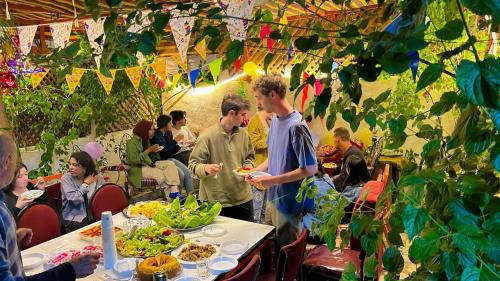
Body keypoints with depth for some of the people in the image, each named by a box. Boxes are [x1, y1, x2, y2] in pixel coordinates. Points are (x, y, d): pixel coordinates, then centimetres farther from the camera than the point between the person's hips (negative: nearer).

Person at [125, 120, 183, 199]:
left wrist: (153, 151, 3)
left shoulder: (145, 141, 15)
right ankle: (169, 197, -9)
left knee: (170, 164, -15)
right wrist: (149, 150, -21)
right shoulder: (132, 142, -12)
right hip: (138, 169, -8)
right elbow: (134, 160, -22)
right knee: (162, 175, -28)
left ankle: (174, 190, -27)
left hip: (148, 164, 8)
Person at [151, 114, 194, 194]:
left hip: (169, 159, 8)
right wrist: (175, 141, -19)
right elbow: (164, 152, -23)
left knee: (187, 172, -10)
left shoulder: (167, 134, 9)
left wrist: (180, 145, -1)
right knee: (181, 174, -22)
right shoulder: (156, 136, -15)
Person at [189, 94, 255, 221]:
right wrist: (205, 168, -29)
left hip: (243, 198, 5)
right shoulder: (207, 136, -13)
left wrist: (248, 167, -3)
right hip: (217, 201, -5)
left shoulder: (243, 134, 4)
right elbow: (193, 164, -10)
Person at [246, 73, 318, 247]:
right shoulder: (275, 120, 5)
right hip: (272, 198, 8)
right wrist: (257, 170, 1)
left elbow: (310, 168, -21)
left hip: (288, 202, -8)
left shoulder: (296, 126, -21)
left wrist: (274, 180, -22)